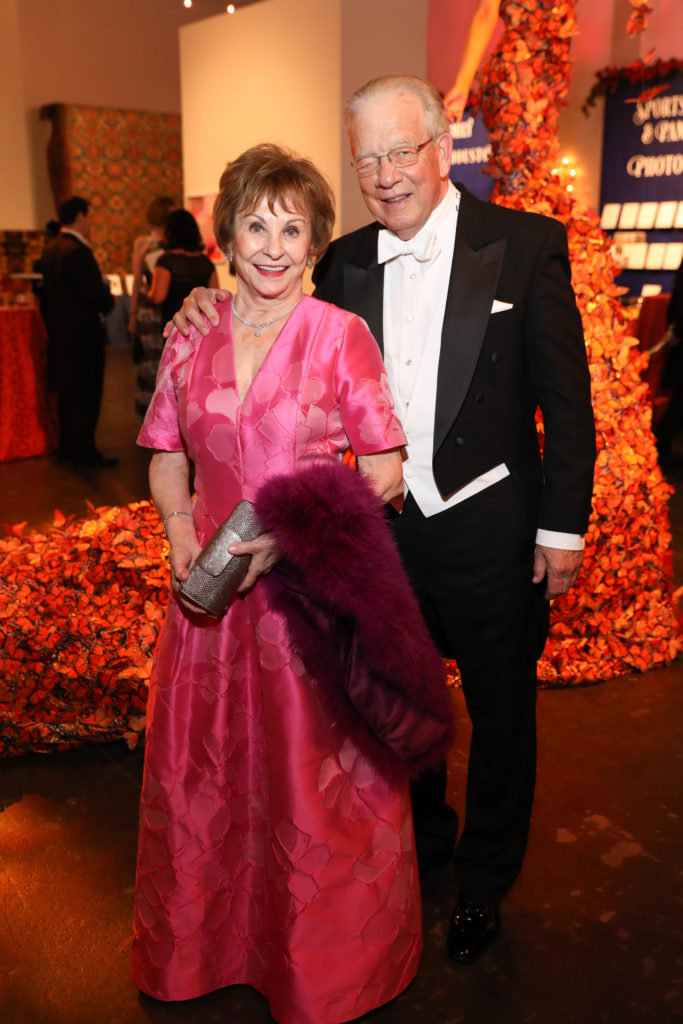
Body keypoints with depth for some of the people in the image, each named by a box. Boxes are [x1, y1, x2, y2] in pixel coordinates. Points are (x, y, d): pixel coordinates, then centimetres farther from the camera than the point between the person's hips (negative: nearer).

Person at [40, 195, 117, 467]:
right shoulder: (78, 251, -20)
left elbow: (50, 290, 13)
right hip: (83, 332, -9)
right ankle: (84, 452, 5)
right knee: (87, 395, -1)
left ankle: (67, 446, 25)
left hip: (60, 332, 9)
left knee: (67, 392, 16)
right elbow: (96, 294, -24)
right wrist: (109, 301, -4)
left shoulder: (50, 249, 9)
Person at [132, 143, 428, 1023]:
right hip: (211, 587, 4)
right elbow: (166, 459, 11)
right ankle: (208, 948, 42)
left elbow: (383, 475, -7)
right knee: (201, 769, 15)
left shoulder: (343, 335, -6)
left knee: (312, 778, 8)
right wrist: (180, 532, -8)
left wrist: (285, 532, -18)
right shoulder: (189, 339, 4)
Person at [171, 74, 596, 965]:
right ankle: (422, 836, 49)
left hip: (491, 529, -3)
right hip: (387, 530, 4)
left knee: (500, 713, 14)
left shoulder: (527, 244, -8)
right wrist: (220, 308, -7)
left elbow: (567, 398, -8)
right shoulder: (346, 263, 3)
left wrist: (563, 527, -9)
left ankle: (485, 881, 39)